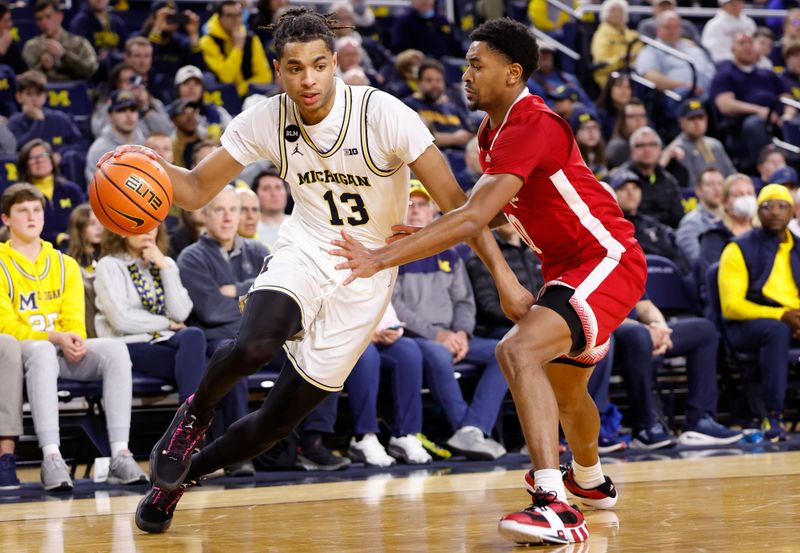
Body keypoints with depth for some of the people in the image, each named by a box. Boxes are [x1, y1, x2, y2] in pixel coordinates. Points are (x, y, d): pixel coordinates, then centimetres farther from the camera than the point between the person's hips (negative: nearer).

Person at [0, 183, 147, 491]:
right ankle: (51, 459, -50)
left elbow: (75, 322, 9)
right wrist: (54, 338, -19)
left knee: (115, 350, -26)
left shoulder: (65, 265, 17)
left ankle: (120, 455, -35)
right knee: (41, 351, -41)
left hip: (66, 352, 4)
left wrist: (74, 340, -16)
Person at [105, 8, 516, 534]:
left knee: (276, 422, 0)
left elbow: (454, 199, -19)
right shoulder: (265, 121, -10)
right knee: (254, 345, -33)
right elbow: (197, 190, -1)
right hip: (305, 250, 1)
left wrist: (503, 274, -28)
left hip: (367, 273, -1)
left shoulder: (383, 114, -20)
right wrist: (153, 164, -23)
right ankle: (195, 416, 0)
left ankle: (180, 475, 26)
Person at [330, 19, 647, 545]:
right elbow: (485, 211, 15)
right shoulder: (493, 131, 7)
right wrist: (424, 231, -3)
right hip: (567, 265, 11)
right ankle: (589, 481, 59)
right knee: (565, 386, 29)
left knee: (519, 350, -31)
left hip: (607, 261, -11)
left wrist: (381, 259, -37)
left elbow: (473, 219, -34)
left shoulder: (532, 127, -25)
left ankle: (556, 507, -39)